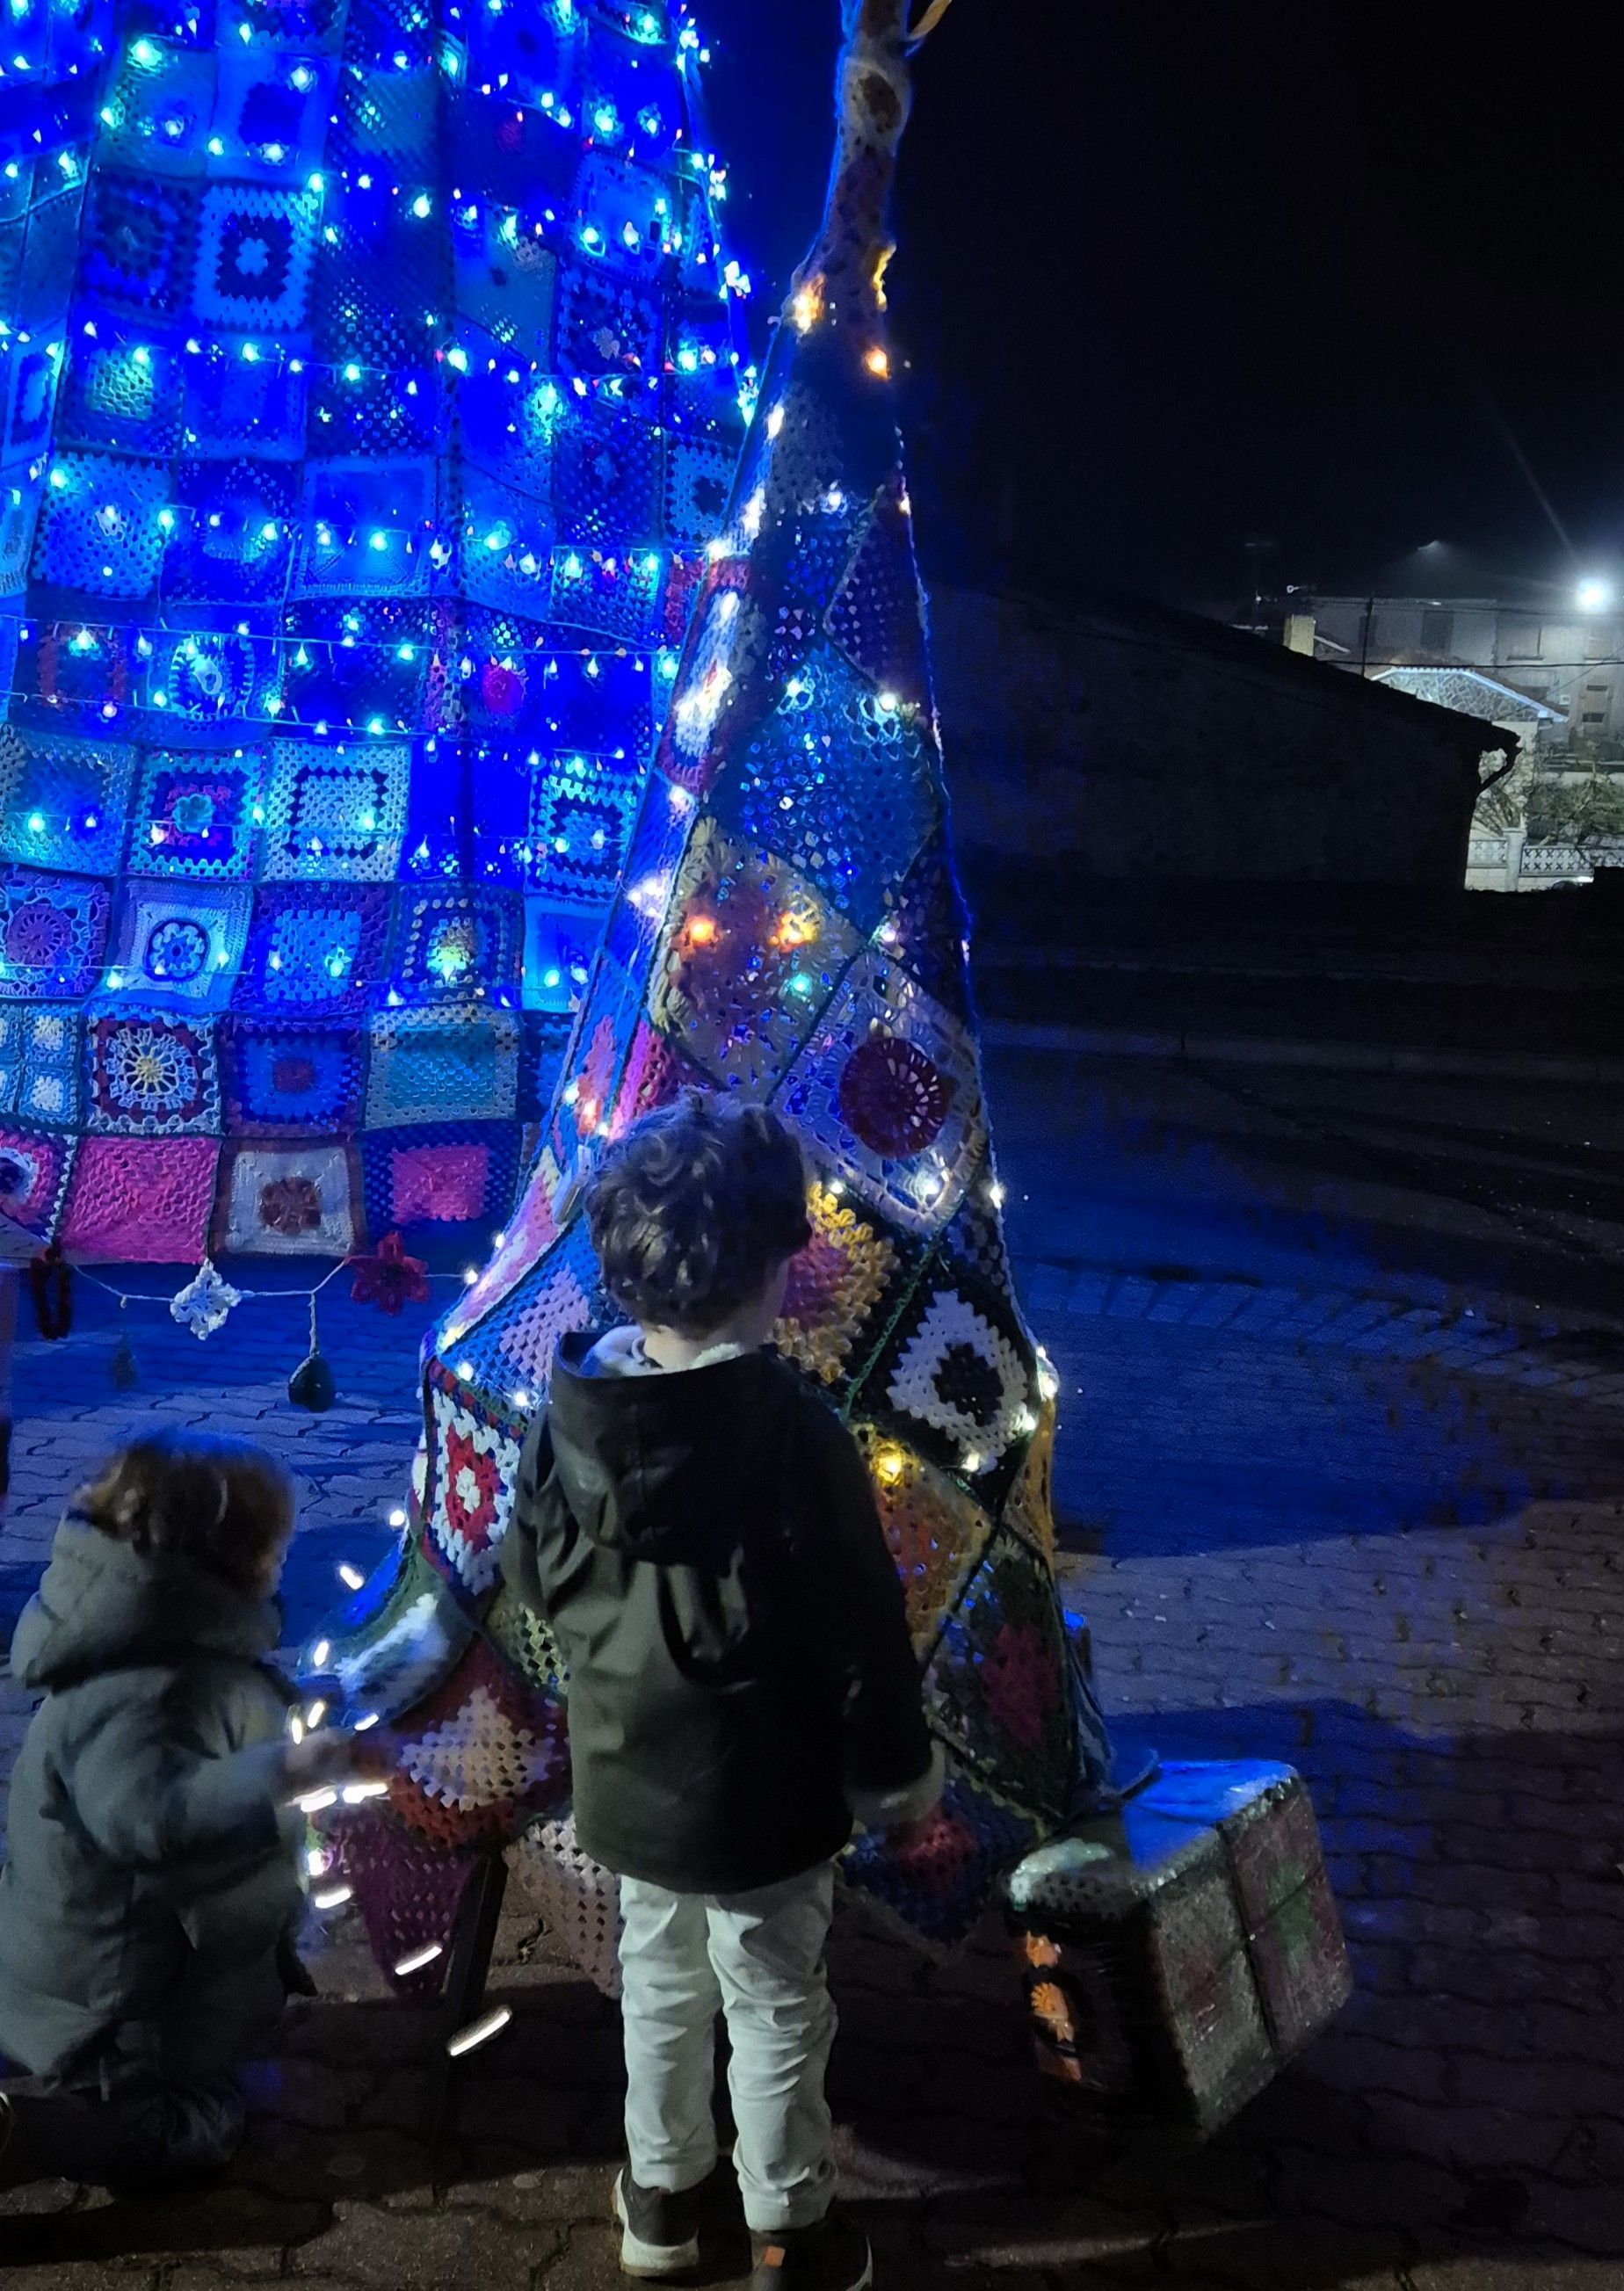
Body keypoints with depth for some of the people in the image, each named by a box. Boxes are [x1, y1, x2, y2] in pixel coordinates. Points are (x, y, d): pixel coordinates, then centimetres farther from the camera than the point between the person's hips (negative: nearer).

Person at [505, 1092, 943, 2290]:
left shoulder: (574, 1411, -10)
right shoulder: (797, 1437, -27)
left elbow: (535, 1572, 4)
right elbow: (862, 1634, -20)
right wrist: (899, 1770, -5)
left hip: (625, 1779, 5)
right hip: (761, 1797, -5)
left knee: (659, 1982, 25)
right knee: (777, 2011, 14)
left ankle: (663, 2193, 43)